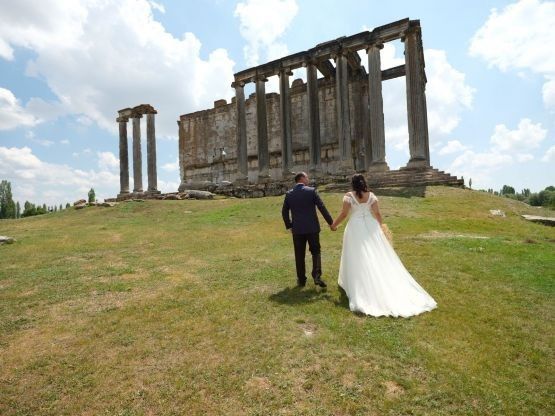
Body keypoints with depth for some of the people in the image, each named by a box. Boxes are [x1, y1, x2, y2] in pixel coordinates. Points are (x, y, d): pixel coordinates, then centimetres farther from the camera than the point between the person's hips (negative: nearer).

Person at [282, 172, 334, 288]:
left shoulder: (289, 194, 1)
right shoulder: (311, 191, -7)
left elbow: (284, 212, 6)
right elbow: (322, 207, -8)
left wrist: (289, 226, 18)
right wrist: (331, 222, 0)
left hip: (297, 230, 2)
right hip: (312, 228, -2)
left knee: (299, 255, 11)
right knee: (316, 251, 13)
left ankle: (301, 279, 18)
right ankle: (317, 275, 0)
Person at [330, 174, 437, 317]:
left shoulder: (348, 196, -9)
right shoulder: (371, 195, 1)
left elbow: (343, 214, -9)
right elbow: (377, 214, 2)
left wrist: (334, 225, 5)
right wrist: (381, 226, 17)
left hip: (355, 228, -3)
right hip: (370, 226, 3)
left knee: (358, 259, 6)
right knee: (378, 258, 9)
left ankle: (360, 287, 15)